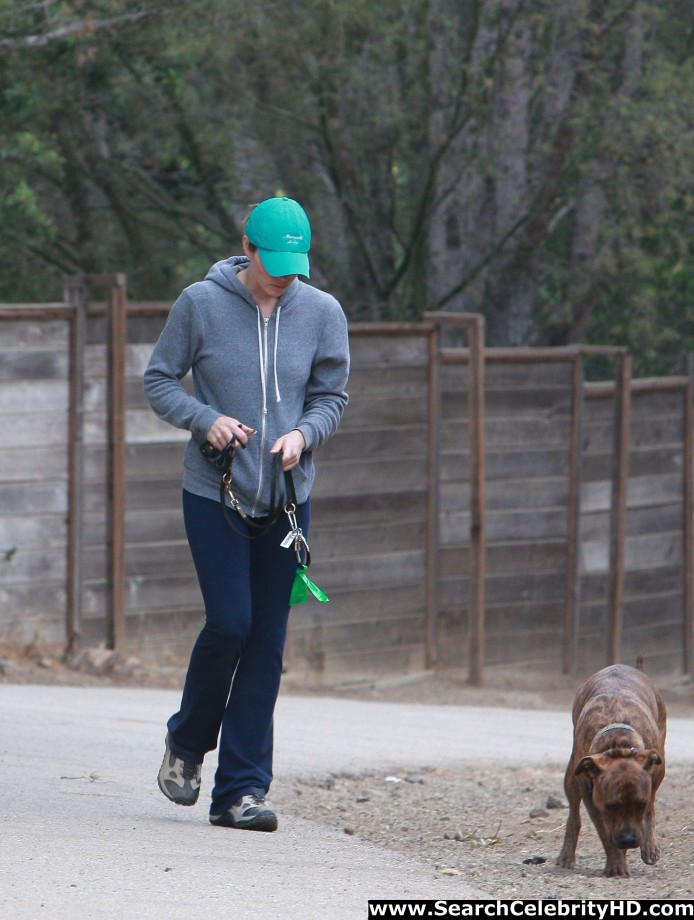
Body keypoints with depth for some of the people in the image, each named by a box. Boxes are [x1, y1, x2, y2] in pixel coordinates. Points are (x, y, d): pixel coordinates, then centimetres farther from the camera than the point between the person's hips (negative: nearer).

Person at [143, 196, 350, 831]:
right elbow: (159, 381, 3)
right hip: (214, 493, -2)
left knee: (268, 640, 0)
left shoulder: (322, 313, 1)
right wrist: (205, 419, -15)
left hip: (288, 498, 3)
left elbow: (332, 396, 9)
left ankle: (242, 787, 5)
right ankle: (188, 739, 17)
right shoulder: (200, 304, -6)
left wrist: (304, 433, -12)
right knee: (230, 624, -11)